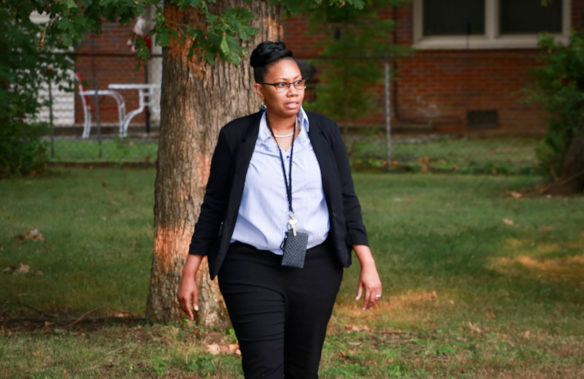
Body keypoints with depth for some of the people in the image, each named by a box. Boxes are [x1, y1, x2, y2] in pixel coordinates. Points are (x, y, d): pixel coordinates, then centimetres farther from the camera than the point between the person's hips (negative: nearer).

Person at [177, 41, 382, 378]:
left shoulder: (325, 132, 2)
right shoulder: (236, 137, -2)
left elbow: (346, 201, 4)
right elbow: (214, 207, 3)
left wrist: (368, 265, -3)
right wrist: (190, 274, 2)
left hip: (316, 270, 2)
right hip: (252, 271, -2)